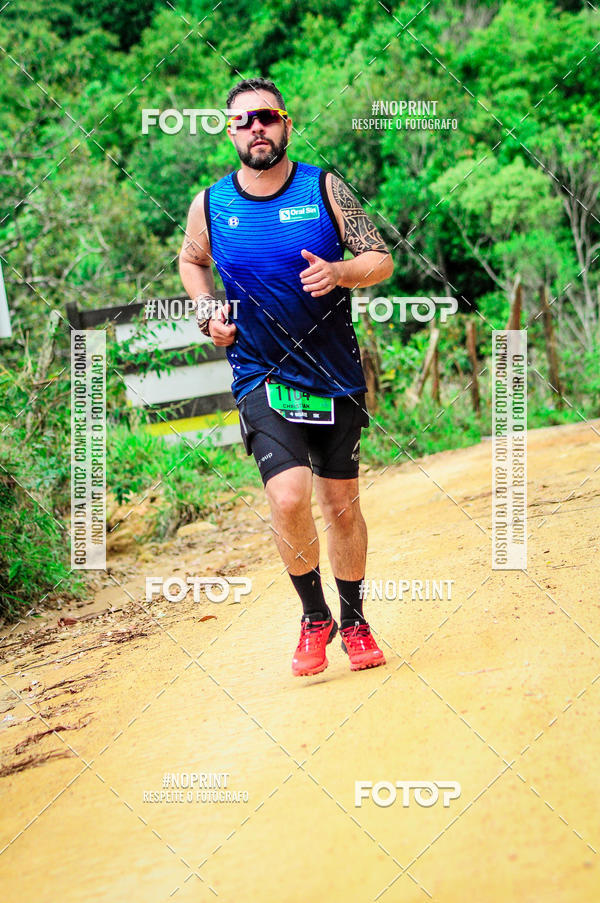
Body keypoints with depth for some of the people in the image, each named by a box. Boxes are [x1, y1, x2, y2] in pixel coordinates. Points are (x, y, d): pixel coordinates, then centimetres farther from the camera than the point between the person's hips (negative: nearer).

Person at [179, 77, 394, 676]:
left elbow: (381, 260, 0)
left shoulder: (324, 189, -3)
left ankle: (353, 622, 29)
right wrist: (207, 313, 3)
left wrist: (338, 273, -20)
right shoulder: (210, 206, 0)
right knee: (289, 498, -19)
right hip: (262, 379, -1)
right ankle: (314, 618, 2)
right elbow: (191, 260, 21)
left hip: (336, 377, 1)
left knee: (341, 505, 9)